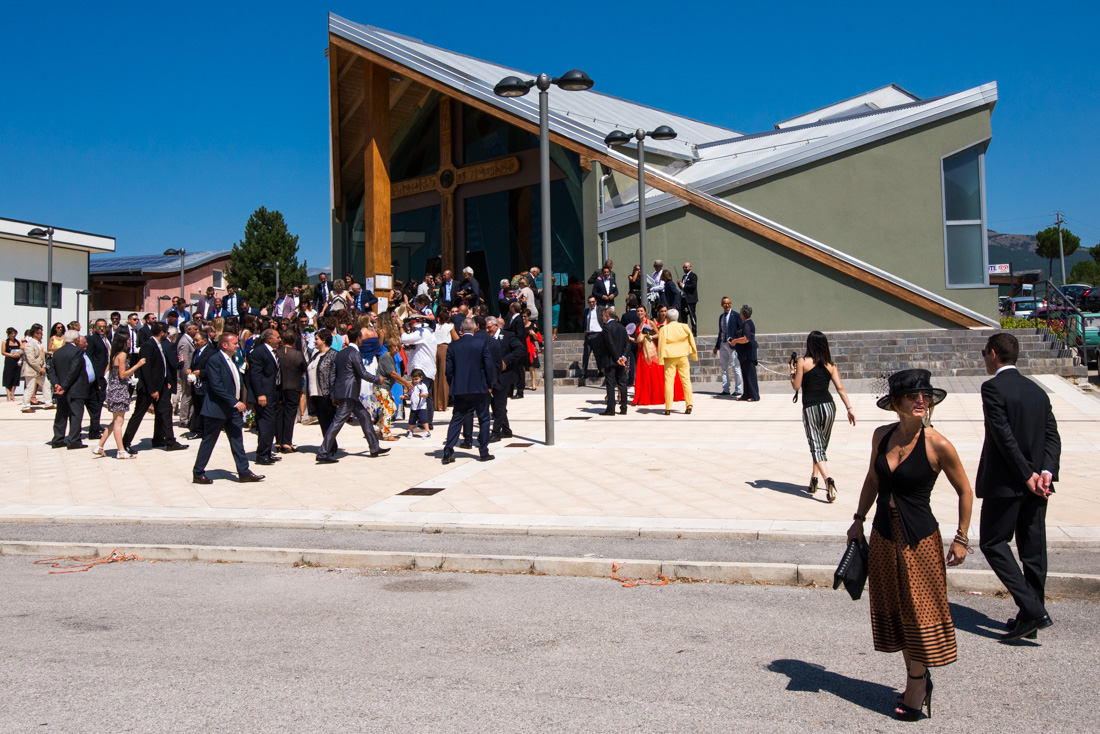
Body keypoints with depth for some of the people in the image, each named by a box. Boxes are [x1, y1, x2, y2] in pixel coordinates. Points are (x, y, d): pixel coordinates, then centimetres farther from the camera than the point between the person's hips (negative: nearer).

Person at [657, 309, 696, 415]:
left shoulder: (664, 329, -5)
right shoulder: (684, 327, 2)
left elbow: (661, 344, -6)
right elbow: (692, 341, 8)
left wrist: (660, 359, -4)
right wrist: (694, 355, 18)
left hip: (670, 358, -2)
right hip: (682, 357, 2)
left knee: (669, 382, 0)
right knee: (686, 380, 7)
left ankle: (668, 408, -2)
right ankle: (689, 405, 0)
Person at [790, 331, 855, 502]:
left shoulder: (803, 362, -3)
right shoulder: (830, 365, 8)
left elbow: (796, 386, -2)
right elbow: (840, 388, 4)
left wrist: (792, 372, 15)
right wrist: (849, 408, 5)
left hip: (811, 408, -4)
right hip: (828, 406, 4)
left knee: (816, 447, -5)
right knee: (821, 445, 20)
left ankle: (828, 480, -24)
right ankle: (814, 479, 28)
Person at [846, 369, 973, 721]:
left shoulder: (937, 445, -16)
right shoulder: (882, 435, -1)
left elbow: (964, 491, -4)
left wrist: (961, 538, -3)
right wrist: (859, 519, 16)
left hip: (919, 537, -5)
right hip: (883, 535, 6)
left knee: (919, 611, 2)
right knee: (893, 608, 14)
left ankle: (917, 685, 17)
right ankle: (918, 677, 32)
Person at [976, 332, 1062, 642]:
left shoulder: (993, 387, -12)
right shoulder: (1037, 390, 10)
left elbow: (1004, 436, -18)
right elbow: (1052, 435, 2)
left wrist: (1026, 475, -14)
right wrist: (1046, 472, -8)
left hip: (1005, 483, -7)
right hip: (1036, 482, 7)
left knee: (993, 543, 3)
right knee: (1033, 549, 12)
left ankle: (1032, 610, -7)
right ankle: (1031, 616, 20)